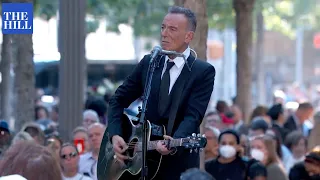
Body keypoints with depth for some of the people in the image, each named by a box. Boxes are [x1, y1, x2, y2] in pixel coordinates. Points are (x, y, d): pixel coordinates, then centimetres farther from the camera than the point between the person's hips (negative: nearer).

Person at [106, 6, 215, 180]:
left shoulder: (204, 72, -6)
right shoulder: (148, 62, 7)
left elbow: (193, 116, -16)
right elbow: (118, 100, 10)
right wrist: (115, 135, -6)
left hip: (179, 164, -4)